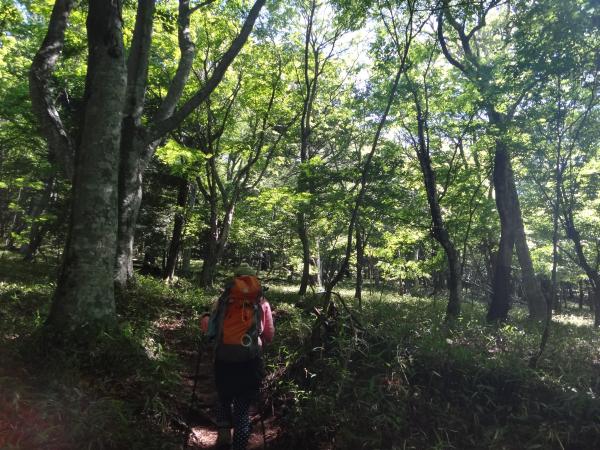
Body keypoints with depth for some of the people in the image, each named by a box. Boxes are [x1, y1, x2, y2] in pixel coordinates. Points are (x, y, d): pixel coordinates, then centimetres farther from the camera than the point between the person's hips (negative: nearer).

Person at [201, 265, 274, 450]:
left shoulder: (225, 301, -4)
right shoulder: (262, 304, -1)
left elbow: (211, 329, 0)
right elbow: (269, 336, 4)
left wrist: (204, 320, 21)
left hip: (224, 359, 0)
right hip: (251, 361, 0)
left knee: (224, 398, 27)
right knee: (243, 406, 13)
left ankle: (224, 434, 23)